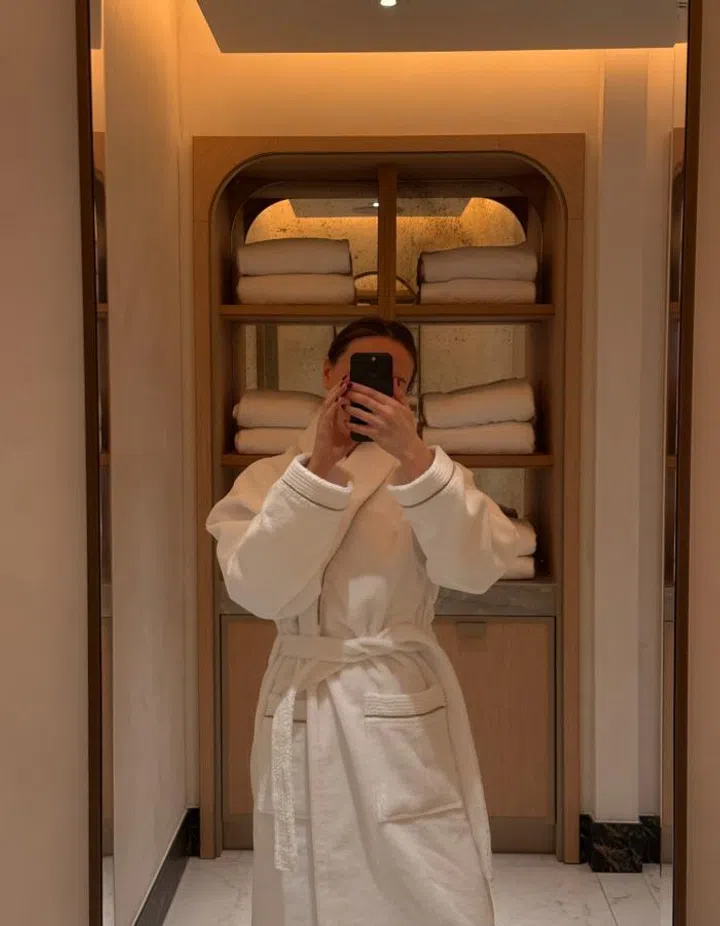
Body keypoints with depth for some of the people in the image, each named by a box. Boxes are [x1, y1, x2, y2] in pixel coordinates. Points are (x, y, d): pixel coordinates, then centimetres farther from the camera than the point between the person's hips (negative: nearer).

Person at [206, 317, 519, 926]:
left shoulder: (425, 472, 3)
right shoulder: (268, 479, 5)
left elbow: (479, 566, -16)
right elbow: (260, 590, -12)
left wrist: (413, 455, -27)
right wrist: (319, 466, -19)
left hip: (405, 708, -1)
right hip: (301, 711, 1)